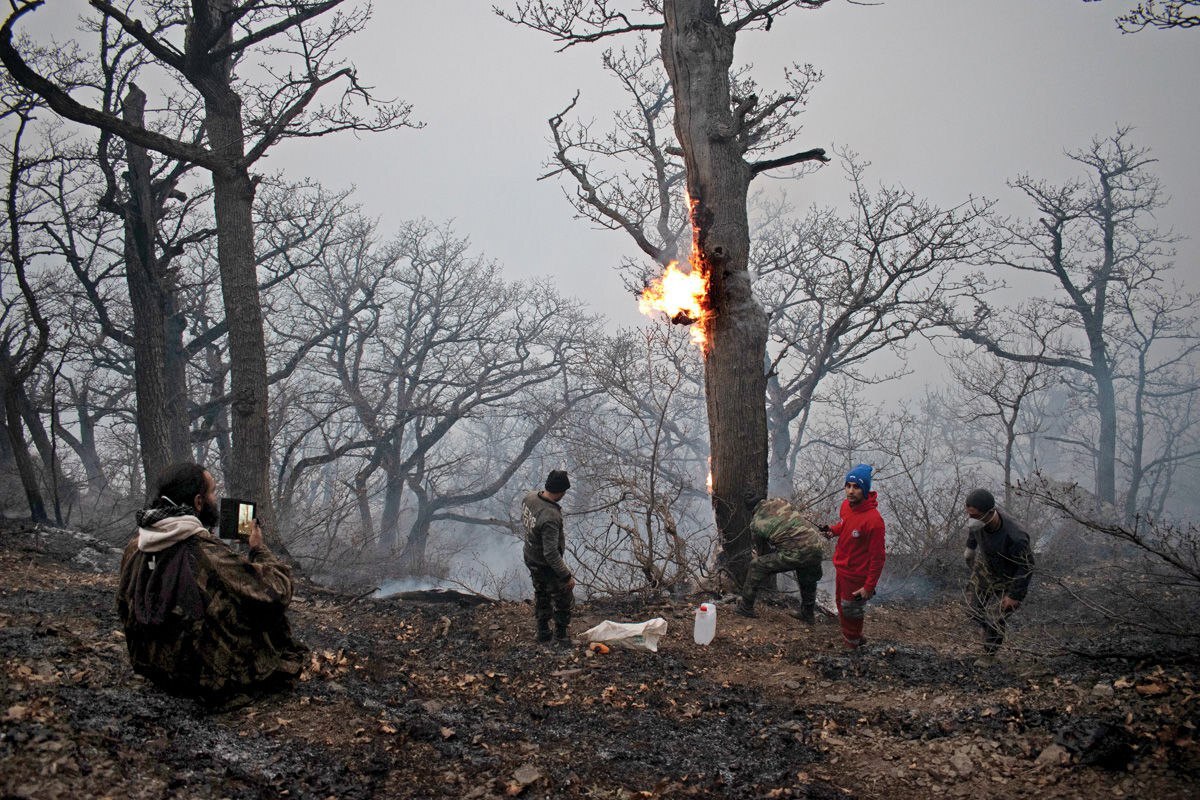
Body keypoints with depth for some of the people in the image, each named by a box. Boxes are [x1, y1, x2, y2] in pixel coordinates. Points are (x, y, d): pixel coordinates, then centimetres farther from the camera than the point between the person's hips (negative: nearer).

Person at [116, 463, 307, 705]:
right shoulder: (209, 555, -28)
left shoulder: (137, 544, -7)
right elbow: (277, 589, -20)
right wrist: (259, 549, -3)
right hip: (207, 678, -7)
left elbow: (124, 605, 9)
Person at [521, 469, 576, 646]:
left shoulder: (529, 498, -14)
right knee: (563, 601, 17)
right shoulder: (550, 517, -39)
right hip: (547, 566, -8)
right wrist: (567, 576, -26)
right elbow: (551, 554, -36)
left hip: (530, 558, 8)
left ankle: (542, 631, 46)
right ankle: (560, 636, 34)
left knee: (541, 594, 29)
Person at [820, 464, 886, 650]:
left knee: (850, 612, 11)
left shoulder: (873, 520, -31)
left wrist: (869, 587, -20)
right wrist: (833, 530, -4)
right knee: (841, 605, 26)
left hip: (856, 577, -8)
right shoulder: (846, 505, -7)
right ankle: (855, 638, 50)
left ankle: (852, 645, 36)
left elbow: (877, 558, -24)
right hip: (841, 569, 8)